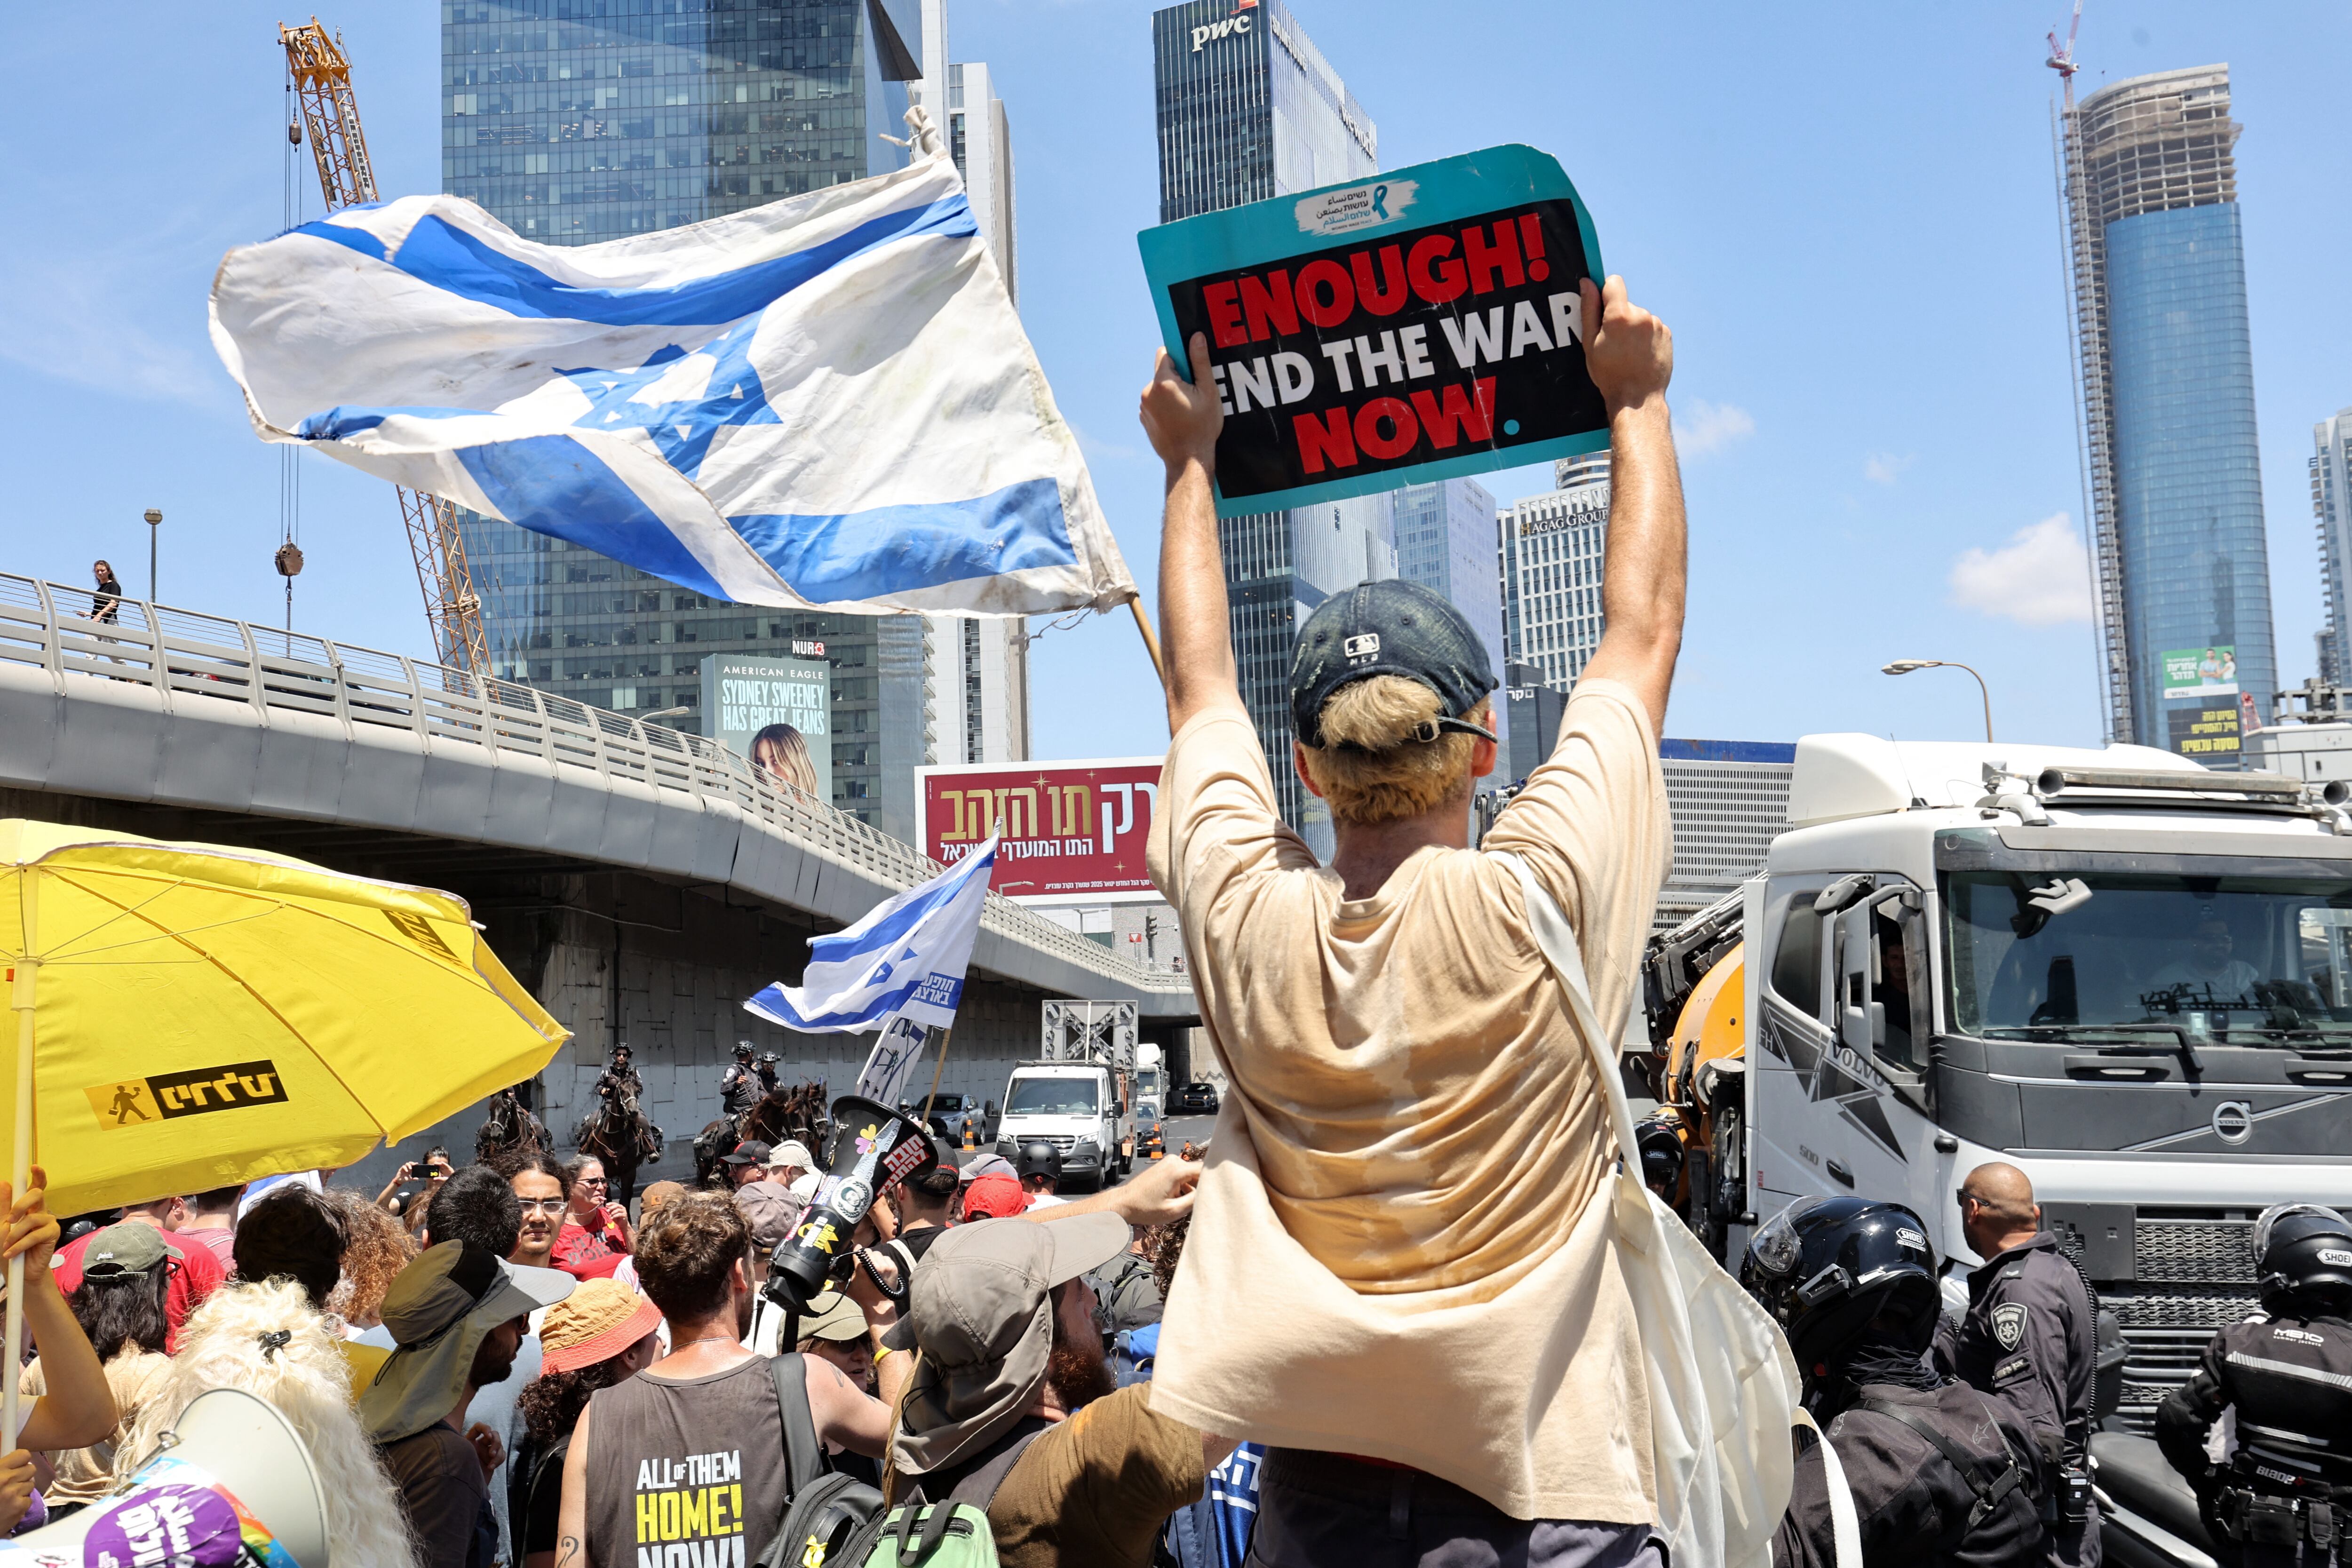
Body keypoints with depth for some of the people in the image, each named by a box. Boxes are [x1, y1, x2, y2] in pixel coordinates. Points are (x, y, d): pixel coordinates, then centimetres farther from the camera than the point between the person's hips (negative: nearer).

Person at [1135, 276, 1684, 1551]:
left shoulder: (1247, 919, -8)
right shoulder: (1537, 900, -14)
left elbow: (1198, 684, 10)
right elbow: (1646, 626, 0)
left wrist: (1191, 463, 23)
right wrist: (1636, 401, 12)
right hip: (1546, 1488, -2)